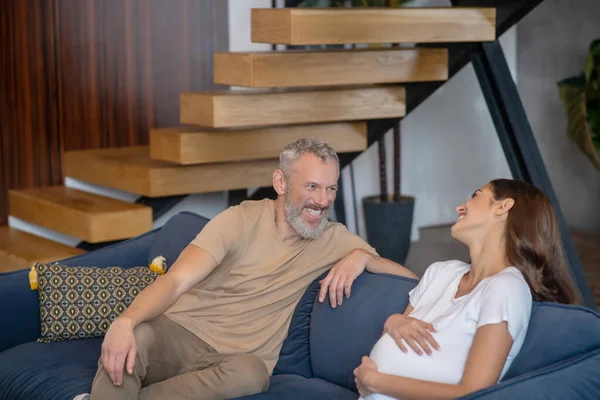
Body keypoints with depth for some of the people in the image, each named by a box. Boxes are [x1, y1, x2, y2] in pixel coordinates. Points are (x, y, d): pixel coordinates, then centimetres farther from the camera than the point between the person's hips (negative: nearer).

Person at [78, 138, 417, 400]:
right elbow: (176, 281, -15)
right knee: (133, 338, -39)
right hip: (180, 334, -3)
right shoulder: (242, 220, -5)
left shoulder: (334, 239, 6)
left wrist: (361, 257, -12)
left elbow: (409, 277, 9)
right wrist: (126, 321, -35)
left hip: (234, 360, 3)